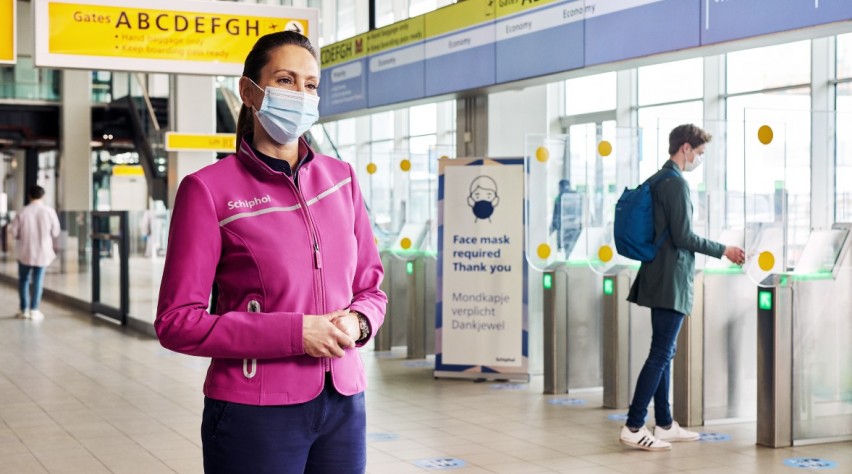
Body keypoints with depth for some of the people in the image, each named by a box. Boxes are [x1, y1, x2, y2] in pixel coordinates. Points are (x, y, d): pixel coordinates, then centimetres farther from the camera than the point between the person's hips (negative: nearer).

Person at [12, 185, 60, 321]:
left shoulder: (23, 212, -11)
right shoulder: (49, 211, -8)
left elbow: (14, 233, -6)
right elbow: (56, 232, -3)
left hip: (25, 252, -1)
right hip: (42, 251, 1)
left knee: (23, 280, 14)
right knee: (38, 281, 8)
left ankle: (24, 309, 15)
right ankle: (34, 310, 5)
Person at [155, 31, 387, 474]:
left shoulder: (340, 179, 7)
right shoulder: (209, 189, -6)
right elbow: (176, 321, -9)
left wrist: (357, 322, -8)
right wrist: (293, 333, -18)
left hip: (343, 403, 4)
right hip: (256, 411, -4)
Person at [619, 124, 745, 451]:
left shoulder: (658, 181, 15)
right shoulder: (676, 183, -15)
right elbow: (683, 237, -18)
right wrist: (723, 251, -8)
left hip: (660, 279, 10)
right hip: (671, 281, -10)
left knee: (664, 353, 12)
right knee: (660, 354, -8)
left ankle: (665, 425, 18)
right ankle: (633, 428, -8)